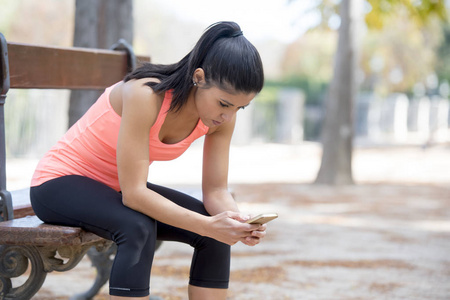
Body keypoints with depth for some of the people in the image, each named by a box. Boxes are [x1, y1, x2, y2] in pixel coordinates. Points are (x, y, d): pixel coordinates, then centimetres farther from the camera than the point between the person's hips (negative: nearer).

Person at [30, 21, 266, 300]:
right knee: (139, 228, -35)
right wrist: (207, 225, -42)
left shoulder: (222, 117, -12)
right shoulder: (146, 94, -33)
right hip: (60, 183, -6)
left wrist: (238, 222, -31)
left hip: (121, 188, 7)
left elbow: (216, 190, -9)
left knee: (216, 233, -13)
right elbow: (133, 194, -34)